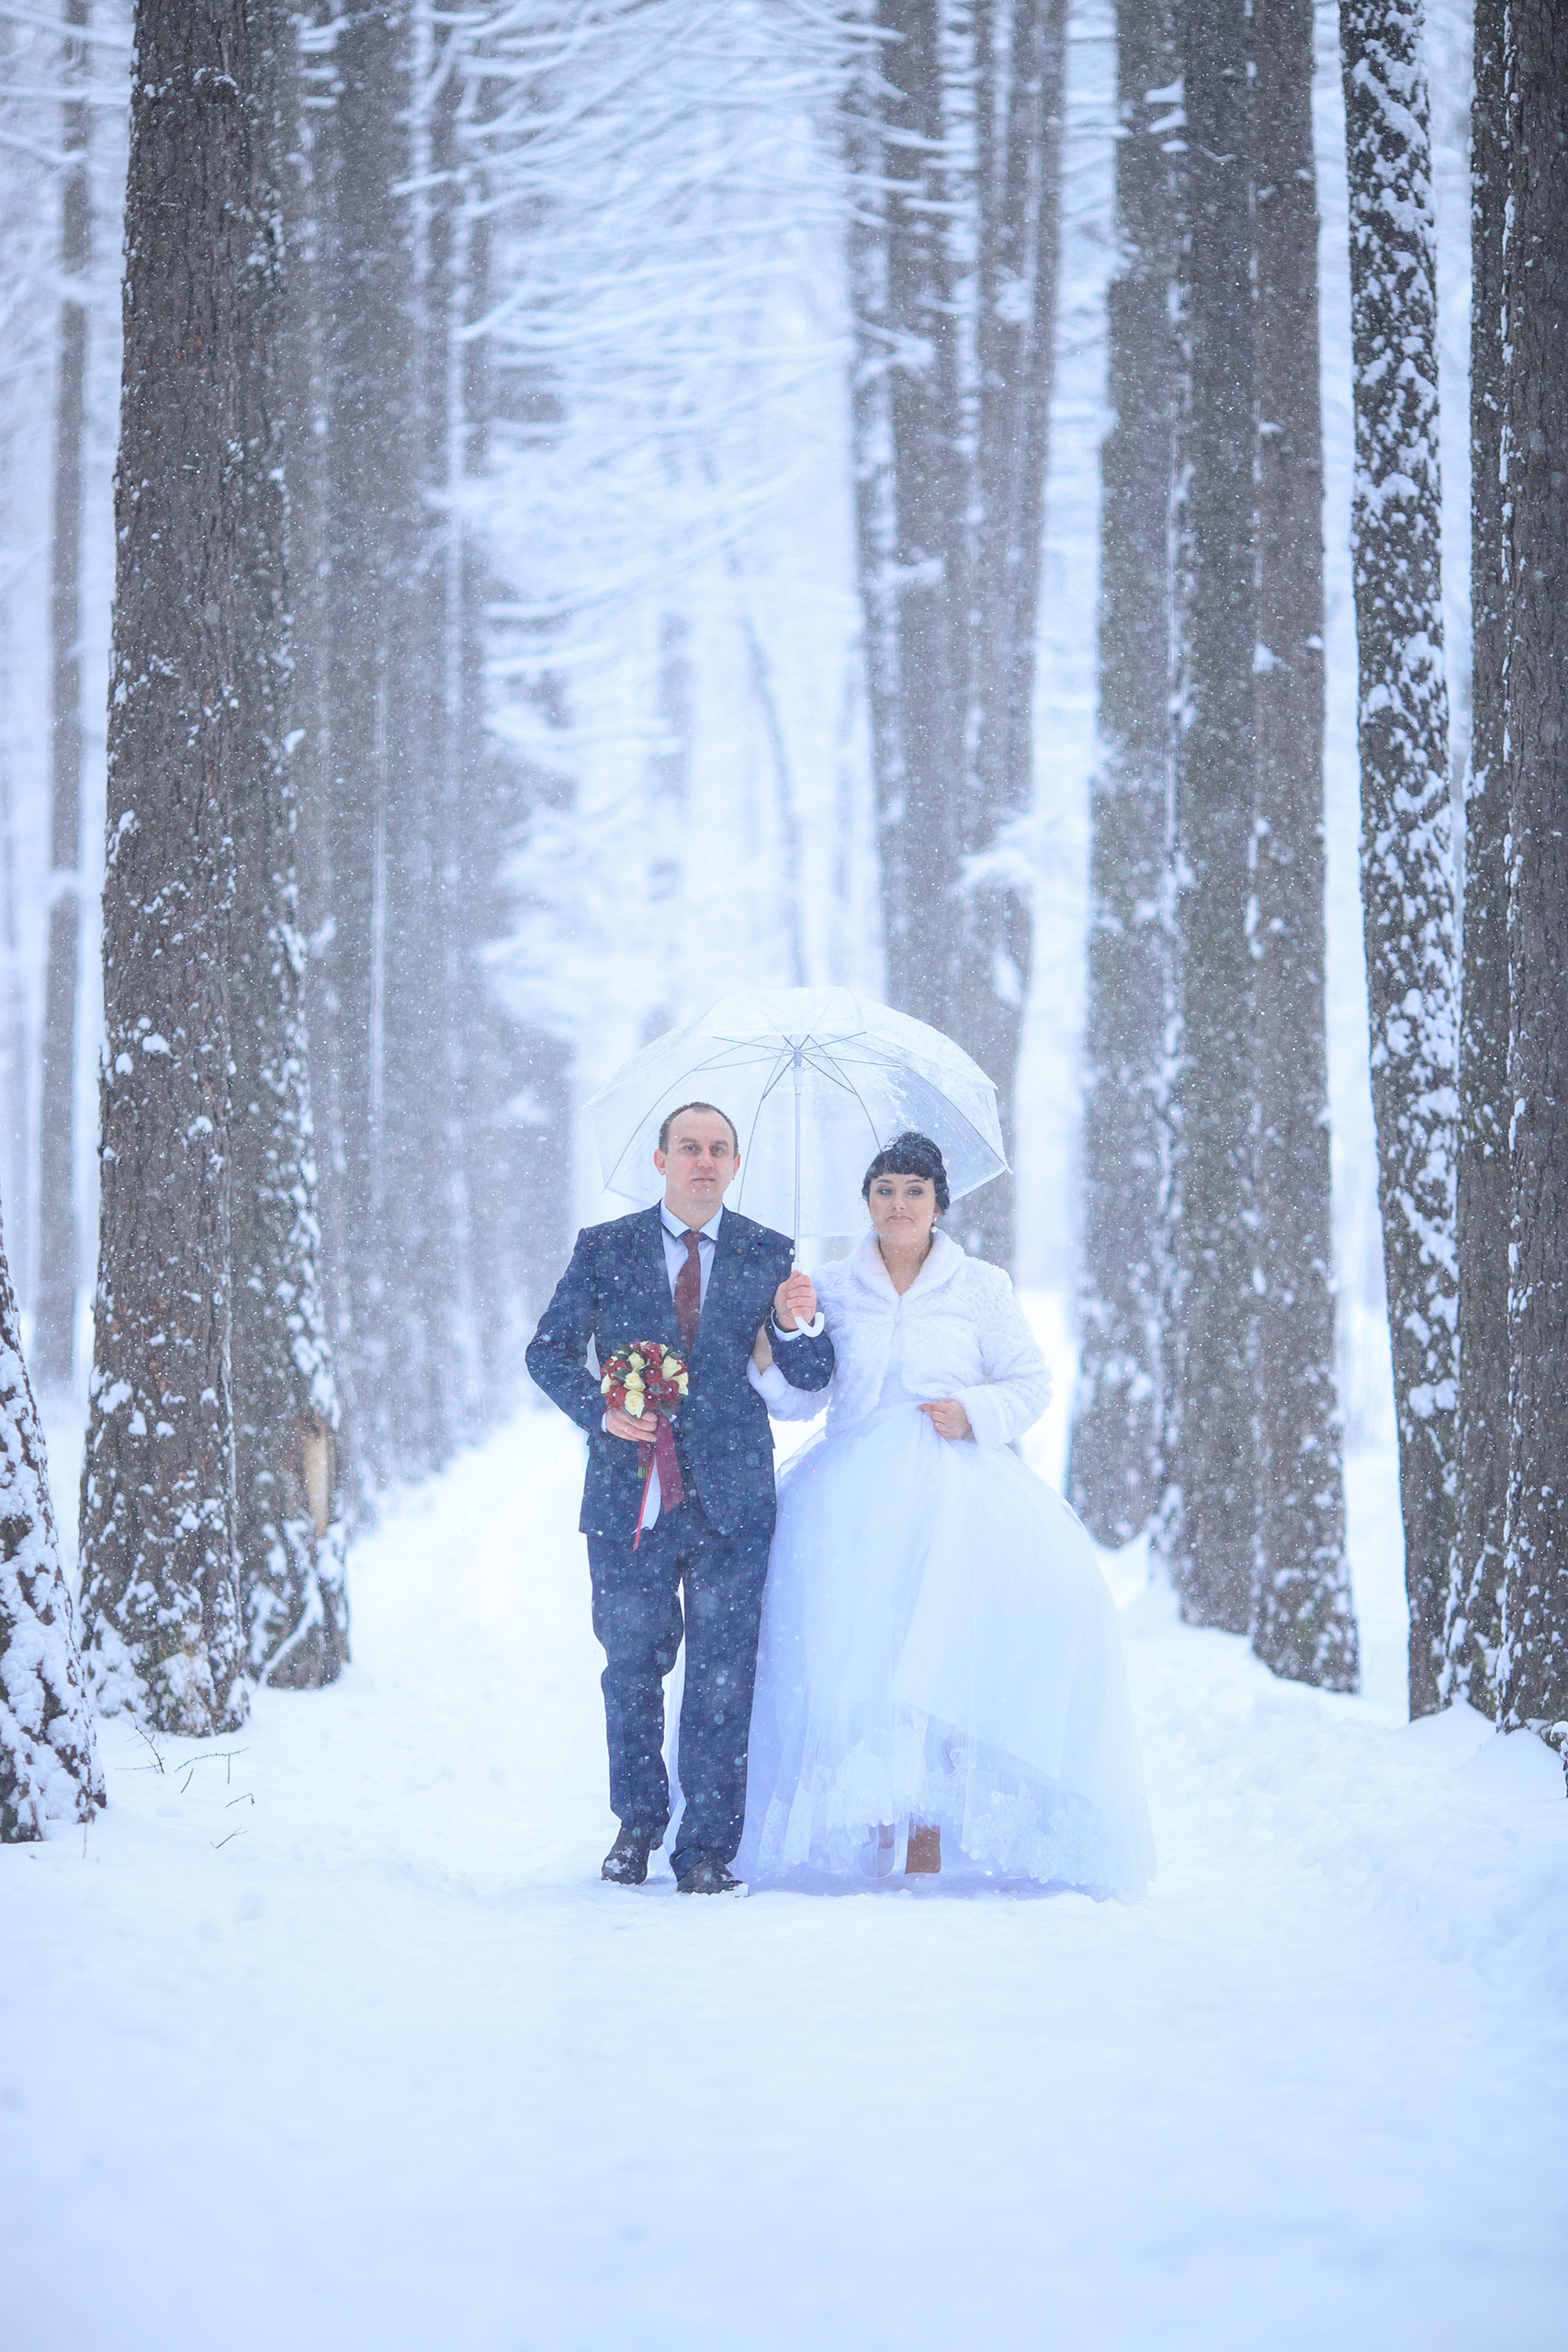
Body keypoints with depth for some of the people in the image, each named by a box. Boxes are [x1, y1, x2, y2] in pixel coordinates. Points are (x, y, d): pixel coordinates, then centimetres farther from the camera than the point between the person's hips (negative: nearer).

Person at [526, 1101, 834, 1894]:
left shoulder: (767, 1255, 5)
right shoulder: (604, 1249, 4)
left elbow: (813, 1377, 3)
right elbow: (548, 1350, 4)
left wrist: (797, 1329, -19)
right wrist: (599, 1409, -13)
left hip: (731, 1497, 0)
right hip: (629, 1496, 0)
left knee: (723, 1674, -1)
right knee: (632, 1667, 10)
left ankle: (708, 1849, 4)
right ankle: (637, 1823, 28)